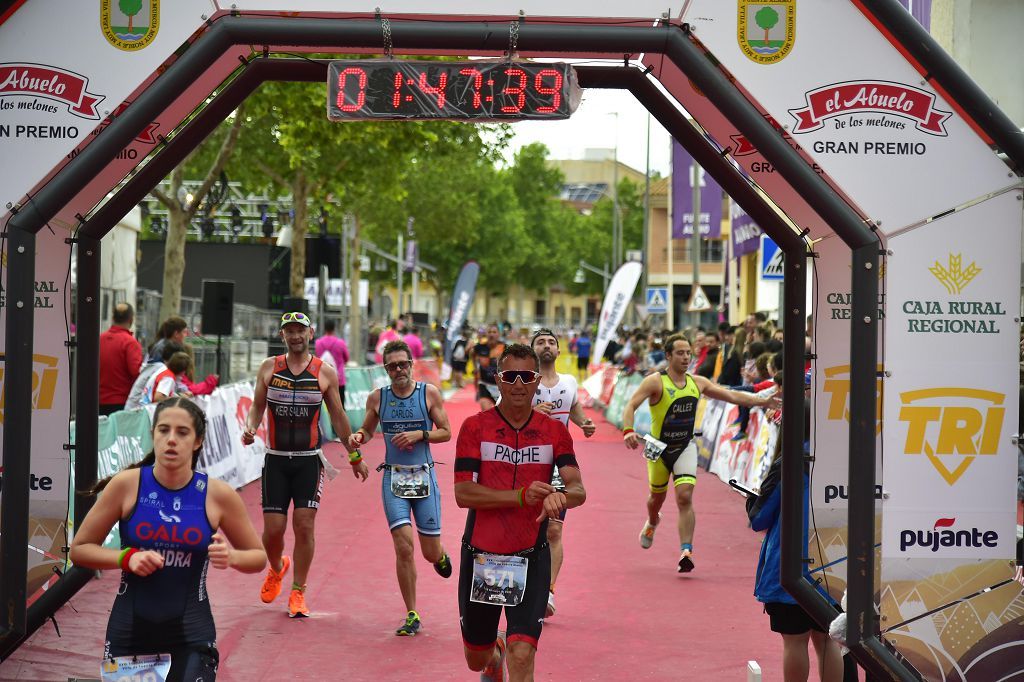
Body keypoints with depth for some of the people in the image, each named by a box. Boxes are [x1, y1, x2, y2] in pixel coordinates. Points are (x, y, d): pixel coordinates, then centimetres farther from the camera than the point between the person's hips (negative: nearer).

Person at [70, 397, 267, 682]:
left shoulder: (218, 495, -6)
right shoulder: (127, 485, -7)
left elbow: (259, 557, 7)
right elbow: (79, 549, 1)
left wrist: (232, 557, -15)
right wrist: (127, 557, -16)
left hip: (191, 634, -1)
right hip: (129, 631, 1)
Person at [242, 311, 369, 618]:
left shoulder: (325, 373, 1)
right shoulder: (269, 368, 4)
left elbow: (338, 417, 9)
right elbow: (257, 406, 10)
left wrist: (355, 457, 13)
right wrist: (250, 428, -12)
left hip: (309, 460, -1)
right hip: (275, 459, 1)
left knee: (304, 525, -7)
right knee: (273, 529, 0)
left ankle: (298, 593, 6)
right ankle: (277, 569, 33)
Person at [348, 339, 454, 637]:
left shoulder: (429, 393, -1)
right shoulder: (377, 398, 3)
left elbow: (446, 432, 3)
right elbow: (368, 429, 17)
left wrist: (419, 434, -13)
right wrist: (357, 436, -5)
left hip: (424, 476, 0)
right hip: (393, 478, 0)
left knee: (431, 552, 4)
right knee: (404, 547, -12)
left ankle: (441, 555, 45)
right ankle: (412, 616, 0)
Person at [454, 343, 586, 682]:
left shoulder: (554, 431, 1)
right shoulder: (475, 427, -4)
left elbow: (578, 489, -10)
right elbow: (463, 493, -14)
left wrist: (560, 496, -34)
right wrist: (521, 495, -26)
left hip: (531, 558, 0)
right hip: (480, 553, 1)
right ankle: (495, 654, 53)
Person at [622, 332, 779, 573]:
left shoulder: (698, 383, 1)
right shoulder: (655, 382, -13)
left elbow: (733, 396, 7)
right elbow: (631, 406, -22)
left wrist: (763, 401, 0)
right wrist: (628, 431, -40)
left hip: (685, 447, 1)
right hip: (658, 447, -1)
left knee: (685, 497, -17)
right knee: (657, 497, 17)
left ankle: (686, 551, -19)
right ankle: (652, 522, 53)